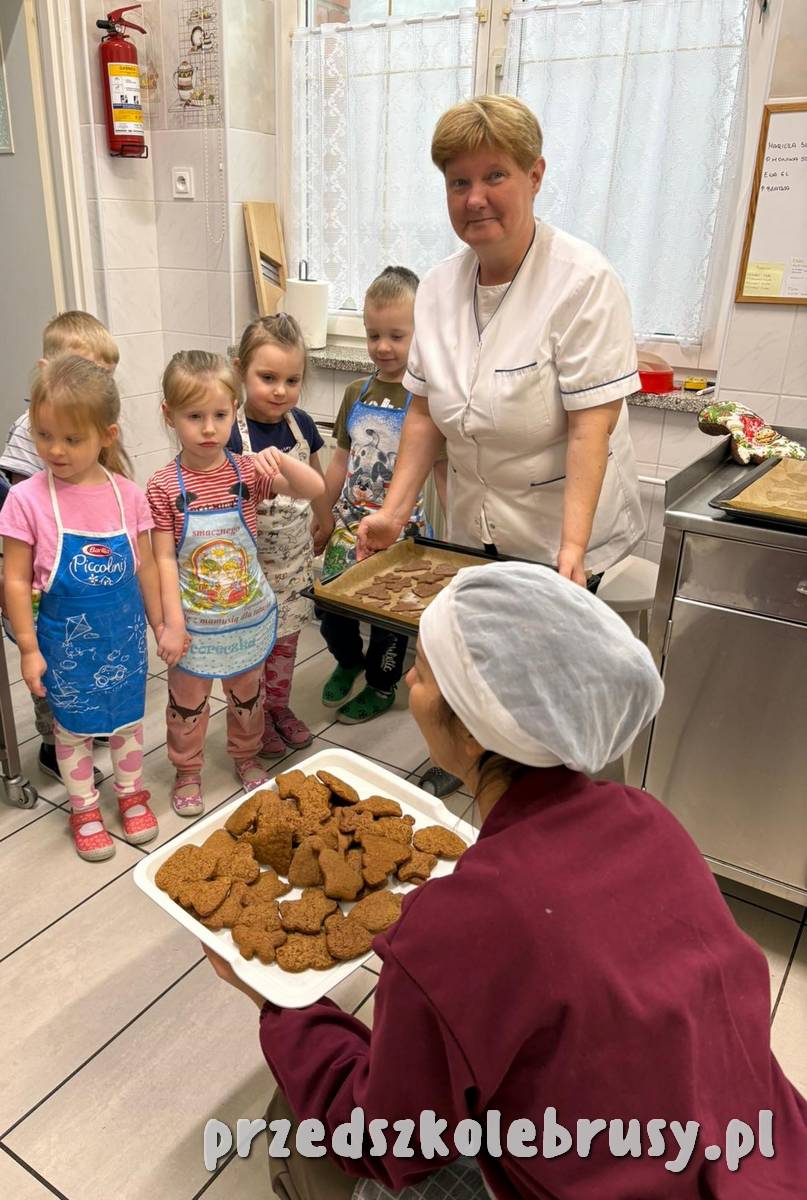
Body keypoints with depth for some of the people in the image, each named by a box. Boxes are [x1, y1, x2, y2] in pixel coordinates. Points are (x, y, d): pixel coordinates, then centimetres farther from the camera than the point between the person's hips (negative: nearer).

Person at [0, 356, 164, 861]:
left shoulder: (127, 494, -8)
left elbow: (145, 566, 3)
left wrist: (160, 624, 7)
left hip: (125, 634, 2)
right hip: (66, 638, -2)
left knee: (127, 717, 19)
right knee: (74, 726, 15)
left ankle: (133, 793, 41)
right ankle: (84, 808, 36)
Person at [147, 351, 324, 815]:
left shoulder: (249, 472, -8)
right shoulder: (164, 488, -14)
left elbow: (315, 488, -13)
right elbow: (165, 559, -13)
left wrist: (279, 458, -30)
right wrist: (172, 623, -14)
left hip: (249, 614, 3)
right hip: (195, 620, -2)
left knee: (248, 693, 22)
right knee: (188, 701, 15)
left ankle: (247, 757, 45)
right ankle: (187, 772, 37)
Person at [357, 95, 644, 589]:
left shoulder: (584, 281, -16)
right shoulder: (438, 287, 1)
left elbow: (590, 428, -21)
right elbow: (425, 414, 4)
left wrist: (572, 547, -28)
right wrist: (394, 514, -3)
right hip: (472, 535, 5)